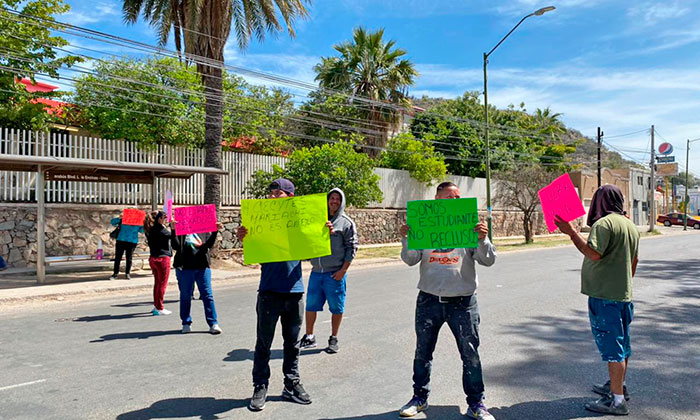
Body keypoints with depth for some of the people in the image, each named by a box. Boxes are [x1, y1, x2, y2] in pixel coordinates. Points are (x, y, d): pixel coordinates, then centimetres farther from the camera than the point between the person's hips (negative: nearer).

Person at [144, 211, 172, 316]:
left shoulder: (150, 230, 9)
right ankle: (159, 308, 2)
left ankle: (156, 305, 25)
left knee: (157, 283, 18)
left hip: (153, 259, 8)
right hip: (162, 258, -8)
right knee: (162, 284, -1)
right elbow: (170, 235, -13)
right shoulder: (159, 230, -16)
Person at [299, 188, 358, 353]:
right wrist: (313, 264, 8)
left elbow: (351, 248, -5)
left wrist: (343, 270, -11)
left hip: (335, 273, -4)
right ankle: (309, 337, 21)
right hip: (316, 272, 4)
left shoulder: (346, 223, -2)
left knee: (336, 308, 5)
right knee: (311, 305, 8)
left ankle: (333, 339, 19)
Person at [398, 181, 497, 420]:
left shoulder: (469, 226, 1)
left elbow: (488, 261, -2)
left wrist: (483, 239, -20)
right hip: (429, 300, 1)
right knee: (422, 352, 13)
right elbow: (410, 260, -1)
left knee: (470, 353, 6)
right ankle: (420, 398, 31)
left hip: (463, 302, -1)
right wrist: (406, 239, -18)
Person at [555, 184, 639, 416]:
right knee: (621, 342, 19)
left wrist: (571, 232, -23)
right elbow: (634, 261, 21)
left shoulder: (604, 224, -15)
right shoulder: (630, 225, 15)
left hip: (605, 295, -10)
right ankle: (618, 386, 34)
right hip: (624, 293, 10)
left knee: (612, 345, -6)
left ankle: (616, 400, 0)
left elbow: (594, 253, -27)